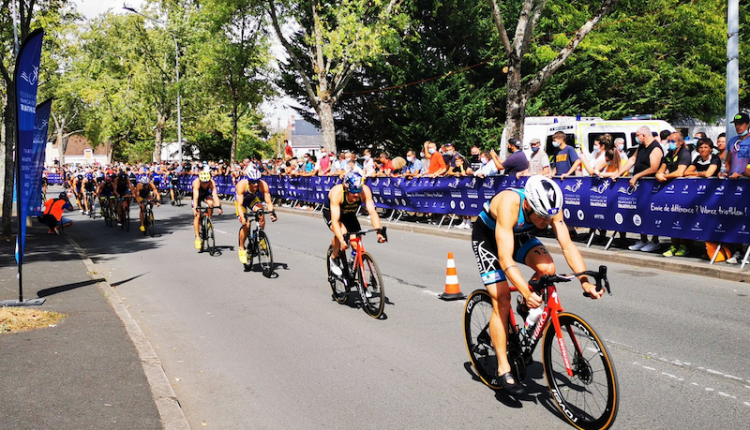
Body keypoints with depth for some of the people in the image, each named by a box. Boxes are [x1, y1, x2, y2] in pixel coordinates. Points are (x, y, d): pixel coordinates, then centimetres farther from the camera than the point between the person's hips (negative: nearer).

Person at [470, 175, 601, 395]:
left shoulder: (550, 207, -26)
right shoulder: (509, 204, -40)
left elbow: (567, 246, -26)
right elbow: (505, 258, -45)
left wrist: (584, 280, -39)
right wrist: (527, 293, -55)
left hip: (519, 235, 5)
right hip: (487, 236, -5)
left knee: (547, 268, -24)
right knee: (502, 300, -14)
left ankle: (527, 308, 6)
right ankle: (503, 369, -5)